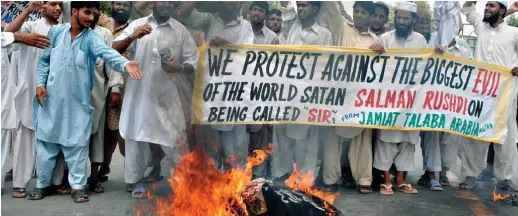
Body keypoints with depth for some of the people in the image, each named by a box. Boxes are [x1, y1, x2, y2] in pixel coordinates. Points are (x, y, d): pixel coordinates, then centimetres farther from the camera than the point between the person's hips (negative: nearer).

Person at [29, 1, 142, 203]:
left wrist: (125, 64, -47)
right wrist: (40, 83, -3)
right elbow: (44, 60, 8)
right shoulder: (55, 32, 0)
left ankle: (78, 186, 15)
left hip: (78, 102, -2)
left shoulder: (91, 38, -8)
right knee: (46, 143, 11)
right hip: (51, 99, 2)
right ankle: (42, 184, 25)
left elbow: (107, 53, -28)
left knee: (77, 145, 4)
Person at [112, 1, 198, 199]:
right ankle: (138, 182, 21)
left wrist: (179, 67, -18)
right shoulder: (137, 25, 4)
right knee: (136, 136, 8)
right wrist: (132, 37, -23)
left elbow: (193, 63, 4)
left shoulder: (180, 30, 5)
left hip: (166, 94, 0)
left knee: (173, 138, 0)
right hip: (138, 92, 1)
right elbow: (115, 50, -4)